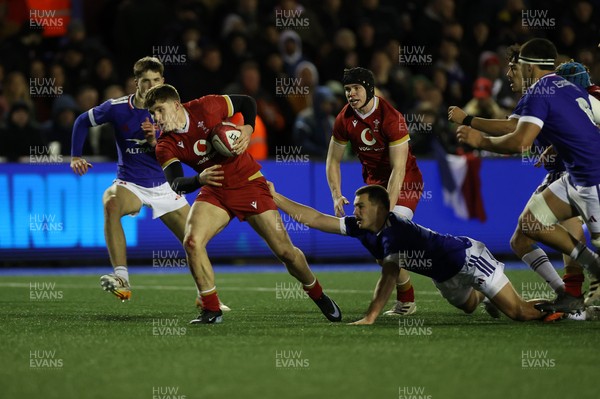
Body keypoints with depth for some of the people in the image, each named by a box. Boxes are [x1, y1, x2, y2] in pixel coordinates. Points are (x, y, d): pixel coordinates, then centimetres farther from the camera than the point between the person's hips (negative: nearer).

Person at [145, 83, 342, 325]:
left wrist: (248, 129, -17)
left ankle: (317, 295, 25)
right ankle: (211, 310, -10)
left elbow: (247, 102, 1)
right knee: (191, 242, -22)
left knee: (285, 251, -2)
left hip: (249, 184, -2)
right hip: (214, 192, 2)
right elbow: (175, 184, -22)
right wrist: (199, 180, -42)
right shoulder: (166, 146, -10)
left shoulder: (205, 107, -14)